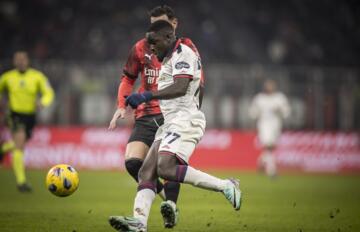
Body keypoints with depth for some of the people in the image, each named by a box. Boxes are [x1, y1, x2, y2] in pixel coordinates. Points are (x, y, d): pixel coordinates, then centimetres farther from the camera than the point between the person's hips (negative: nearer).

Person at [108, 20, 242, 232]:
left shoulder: (182, 53, -7)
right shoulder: (170, 59, 24)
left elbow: (180, 88, -21)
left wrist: (148, 96, -26)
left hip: (184, 119, -10)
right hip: (171, 123, 10)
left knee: (166, 168, -26)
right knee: (146, 172, -4)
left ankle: (226, 186, -17)